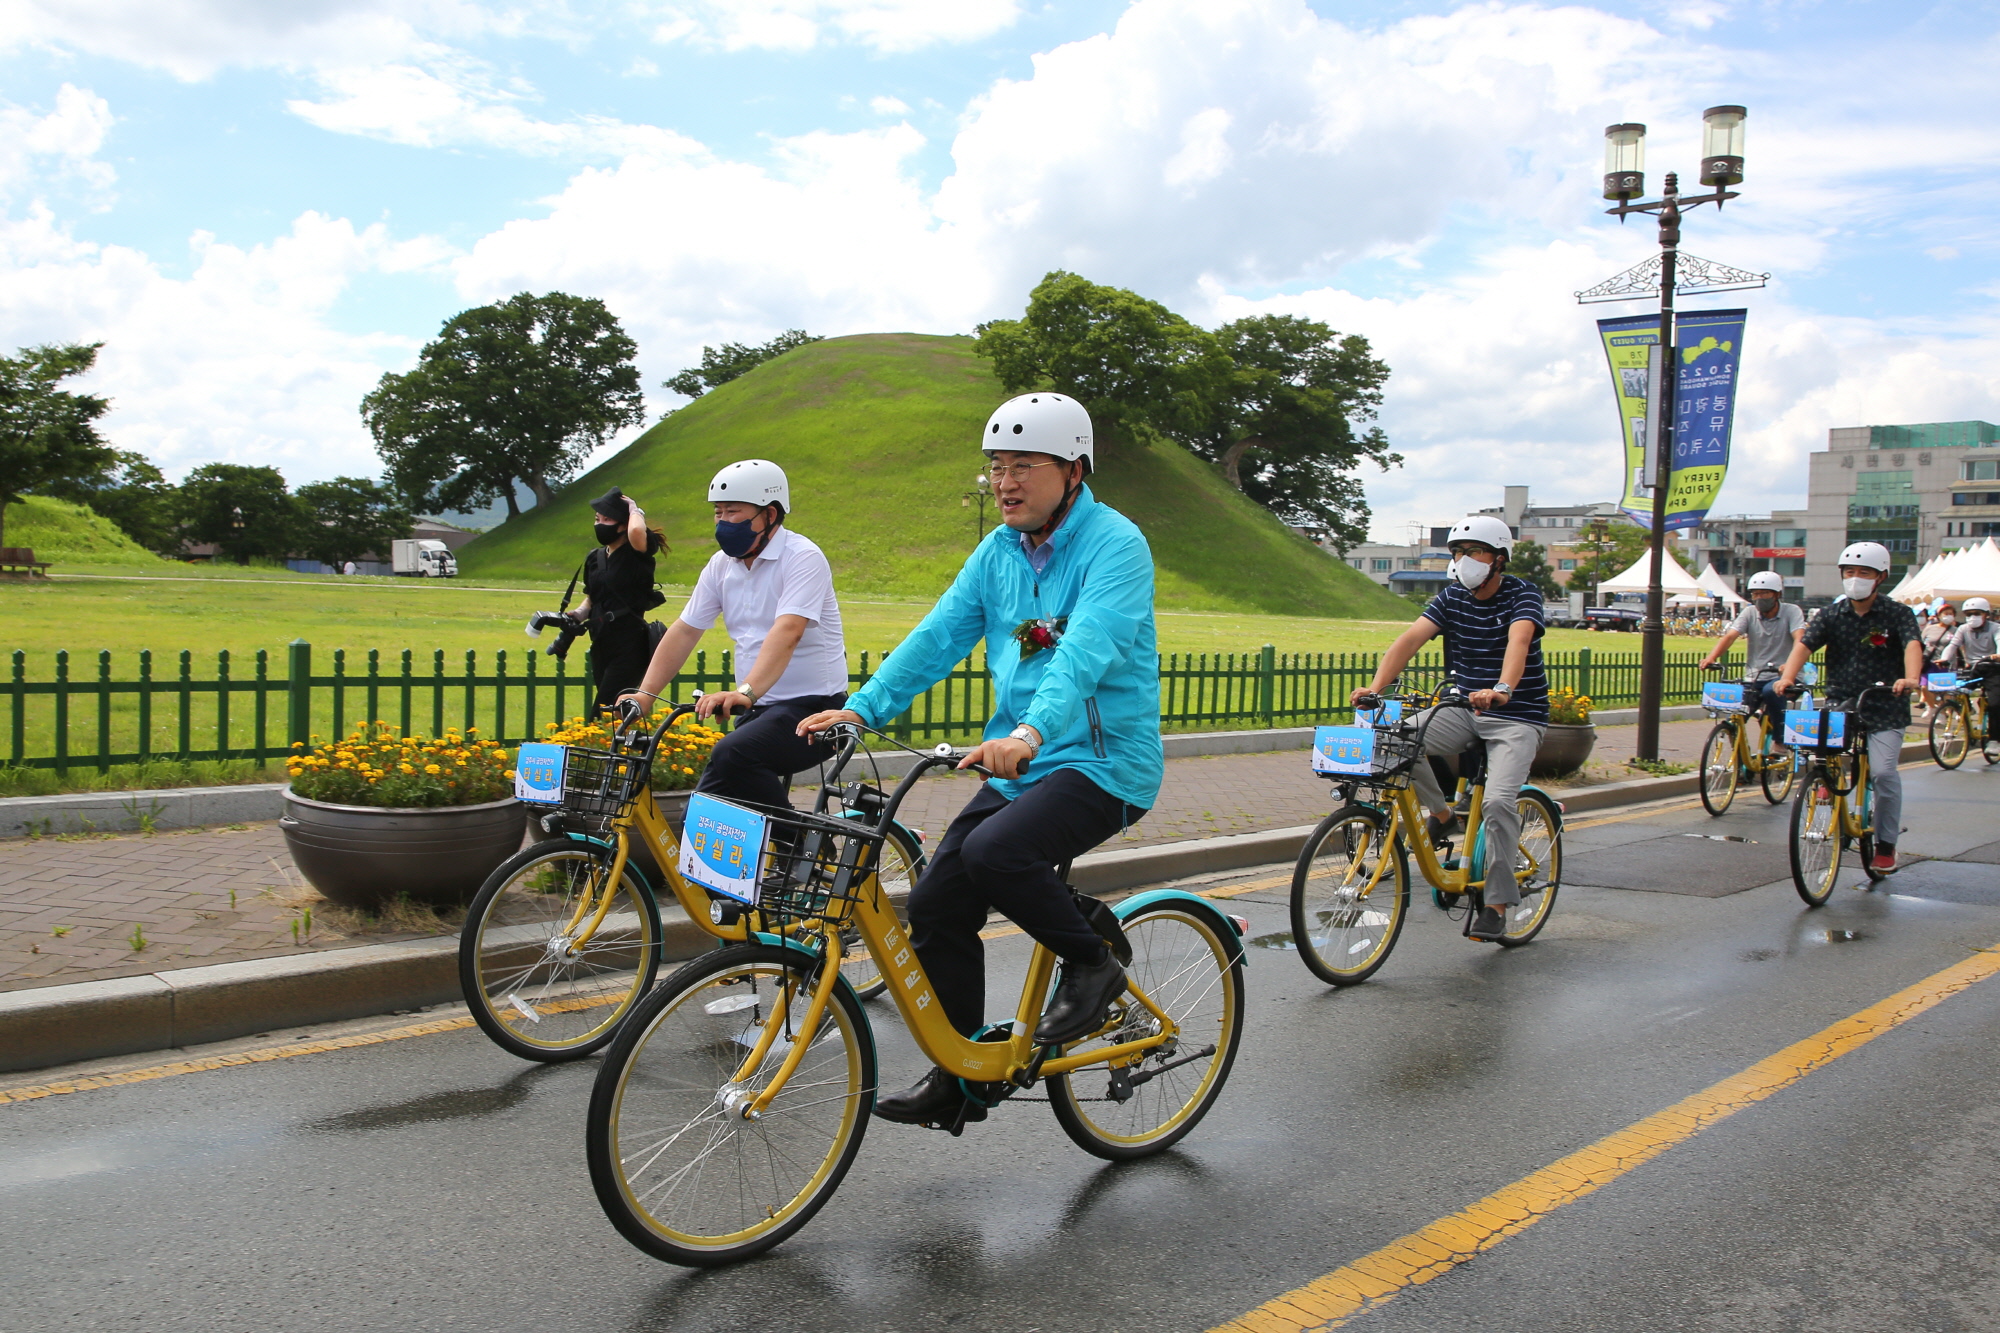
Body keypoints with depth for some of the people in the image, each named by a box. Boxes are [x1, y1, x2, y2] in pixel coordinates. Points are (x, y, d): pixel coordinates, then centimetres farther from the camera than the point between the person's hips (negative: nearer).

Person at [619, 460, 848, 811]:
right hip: (759, 709, 7)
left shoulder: (802, 557, -14)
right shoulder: (722, 565, 8)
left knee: (732, 755, -32)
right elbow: (683, 631, 8)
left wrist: (746, 692, -42)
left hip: (812, 707, -7)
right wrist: (644, 694, -4)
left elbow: (787, 632, -28)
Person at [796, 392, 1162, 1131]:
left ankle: (1092, 963, -4)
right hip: (1019, 762, 7)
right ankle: (960, 1078, 14)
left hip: (1103, 763, -7)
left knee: (995, 853, -31)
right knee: (936, 903, -2)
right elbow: (938, 635, 3)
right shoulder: (998, 551, 9)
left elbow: (1089, 647, -29)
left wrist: (1033, 730, -45)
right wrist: (862, 708, -10)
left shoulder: (1114, 544, -13)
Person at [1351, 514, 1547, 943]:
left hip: (1516, 715, -4)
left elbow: (1518, 642, -32)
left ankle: (1496, 905, -9)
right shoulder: (1451, 597, 2)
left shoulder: (1522, 595, -11)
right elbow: (1410, 639, -13)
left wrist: (1501, 690, -52)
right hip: (1462, 708, 4)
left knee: (1499, 801, -24)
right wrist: (1375, 689, -29)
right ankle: (1441, 813, 1)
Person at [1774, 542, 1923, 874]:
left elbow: (1912, 645, -21)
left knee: (1883, 771, -15)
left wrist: (1910, 678, -42)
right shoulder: (1830, 615, 3)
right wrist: (1787, 676, -31)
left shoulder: (1897, 615, -3)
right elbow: (1804, 644, -11)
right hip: (1840, 704, 2)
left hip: (1884, 710, -2)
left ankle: (1886, 844, 5)